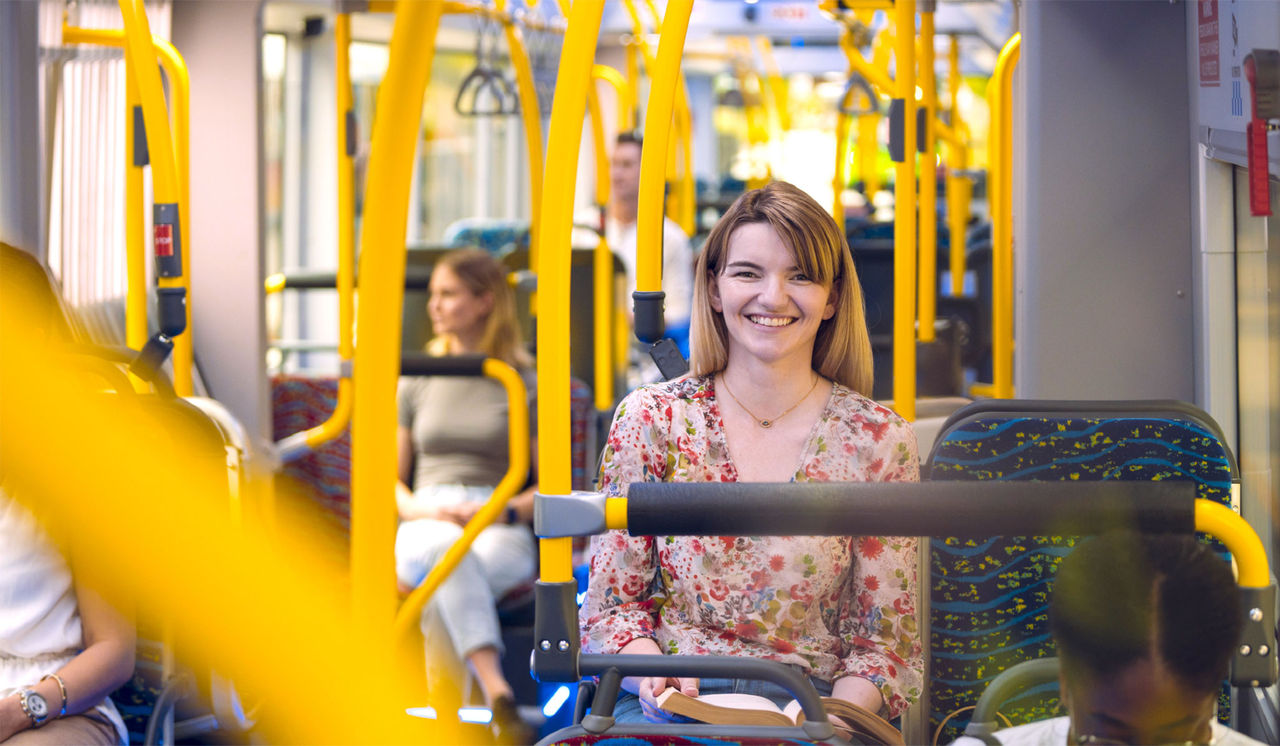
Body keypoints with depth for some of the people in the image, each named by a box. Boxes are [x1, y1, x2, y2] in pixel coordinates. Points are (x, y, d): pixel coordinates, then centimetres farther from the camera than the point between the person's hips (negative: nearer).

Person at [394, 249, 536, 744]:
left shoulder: (523, 382, 10)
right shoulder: (417, 381, 19)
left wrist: (503, 512, -12)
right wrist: (422, 509, -4)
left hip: (503, 535, -1)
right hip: (426, 527, 1)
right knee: (448, 551, -40)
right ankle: (499, 698, -56)